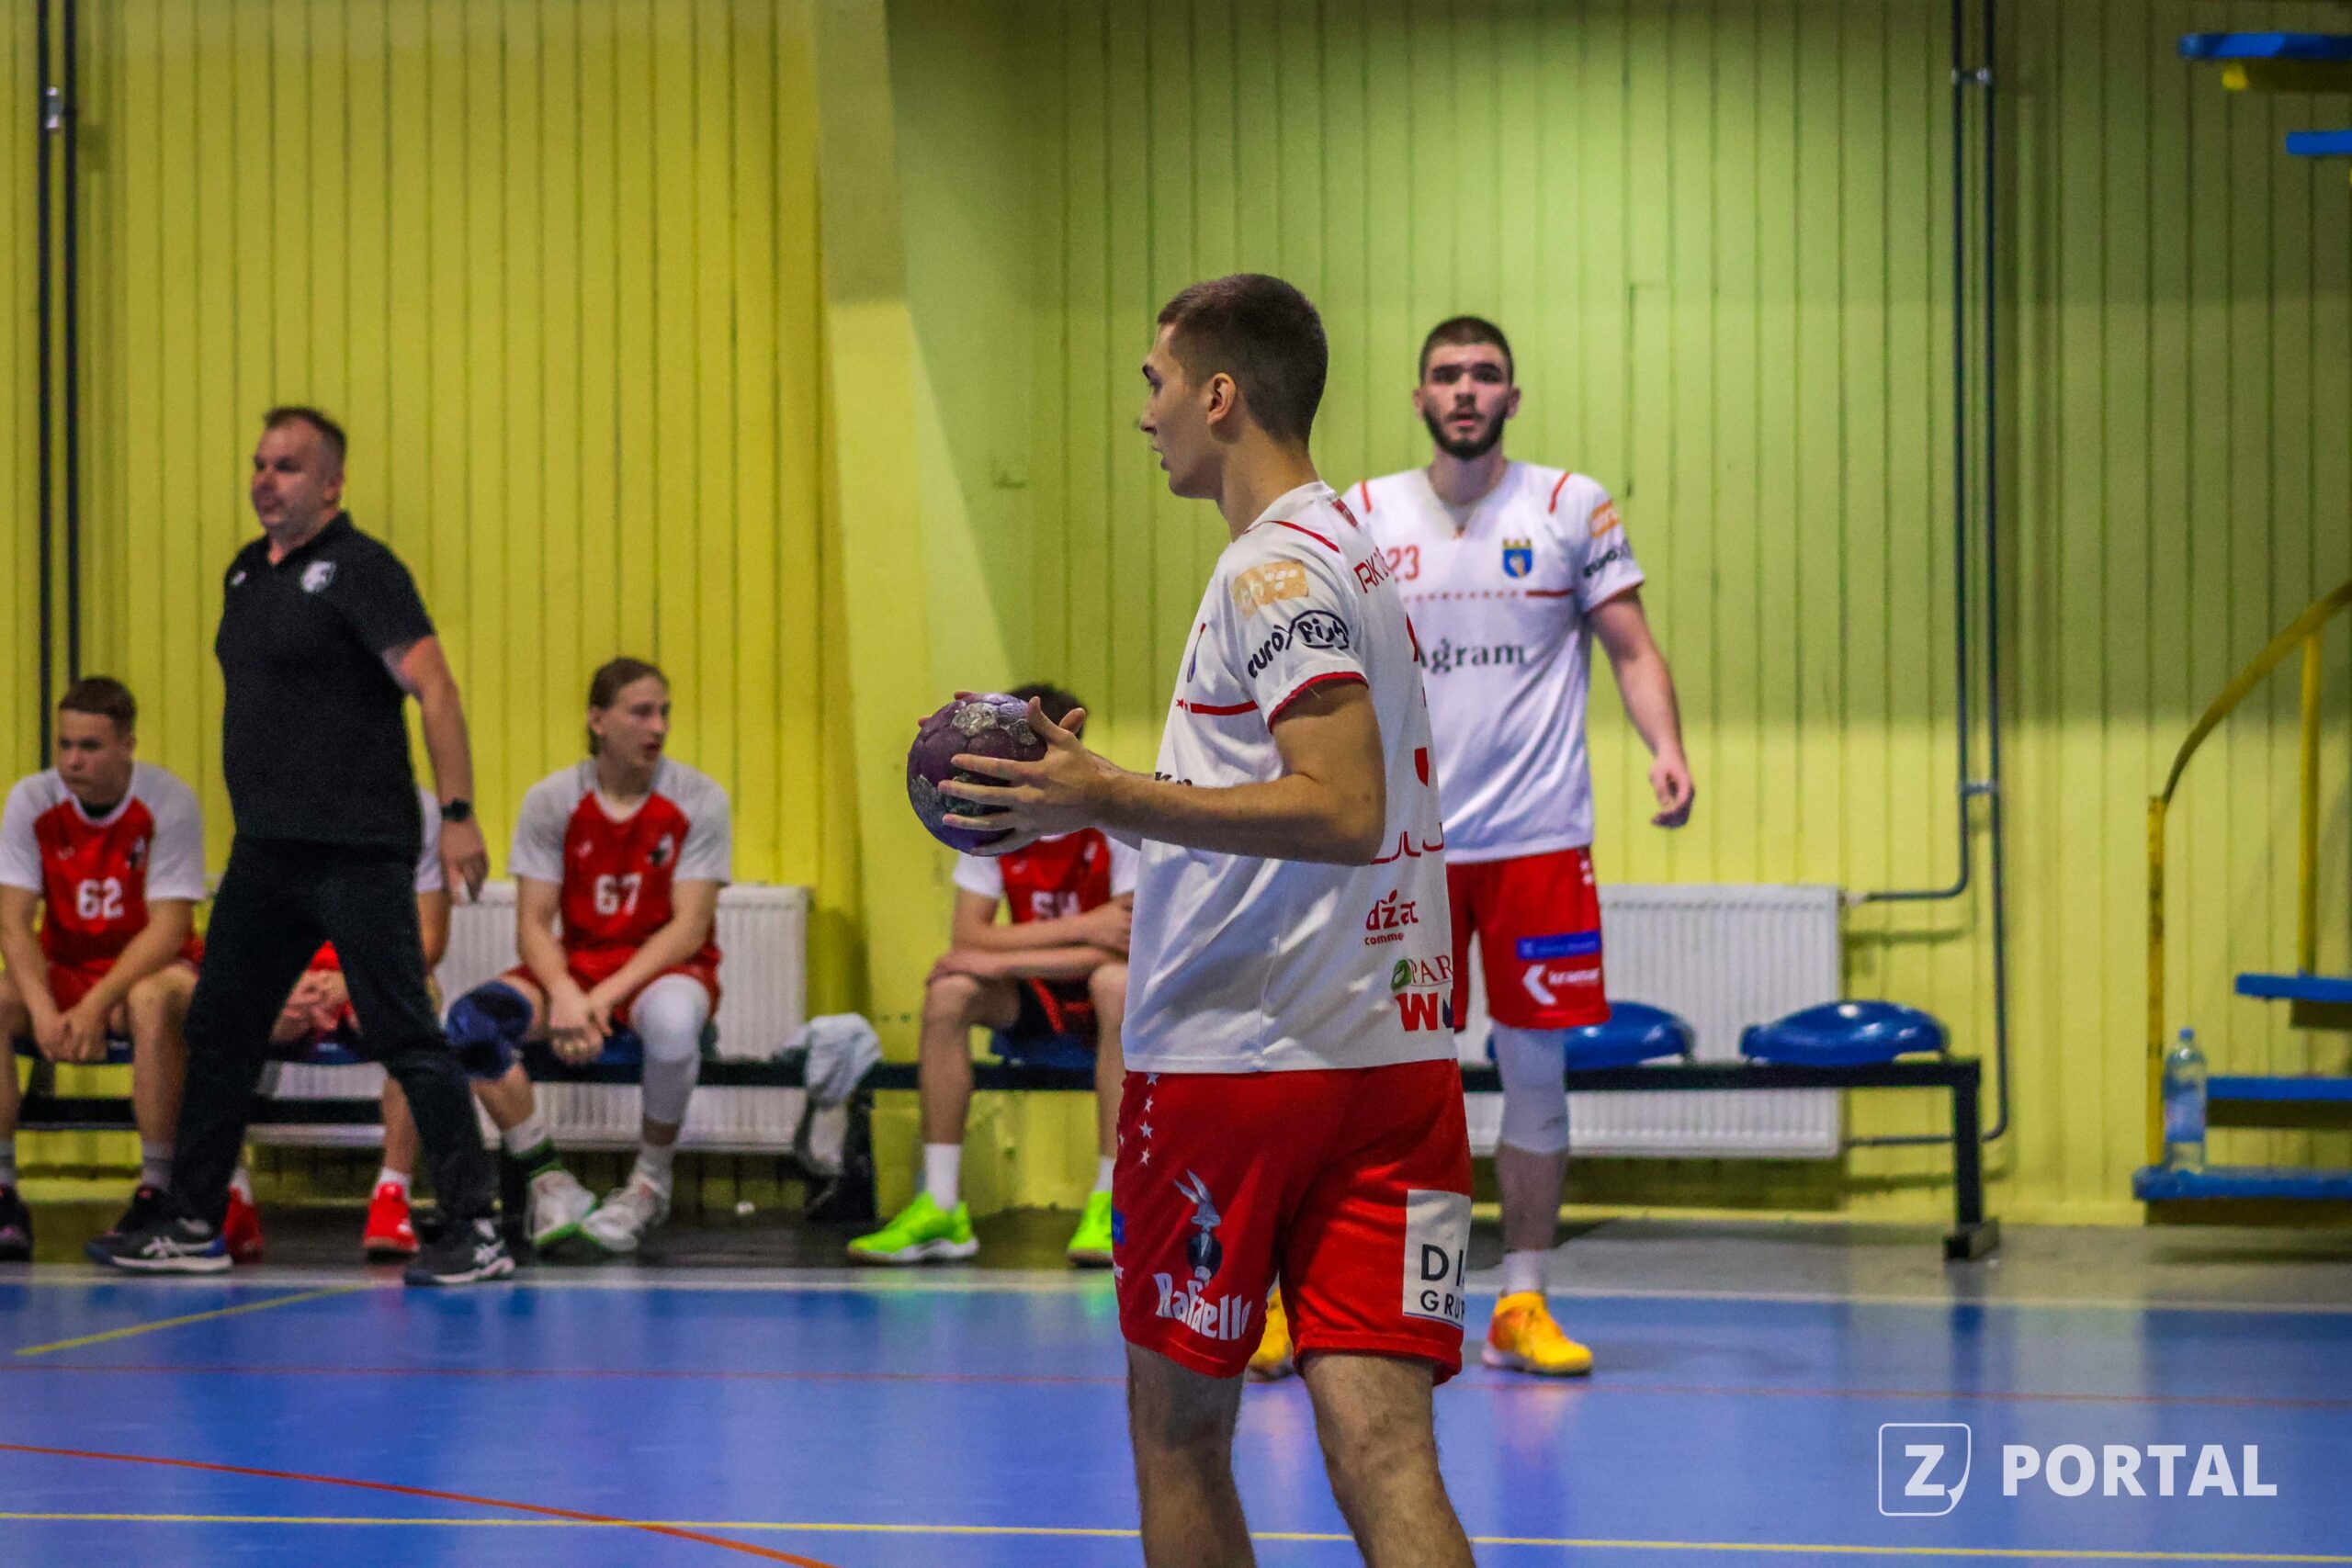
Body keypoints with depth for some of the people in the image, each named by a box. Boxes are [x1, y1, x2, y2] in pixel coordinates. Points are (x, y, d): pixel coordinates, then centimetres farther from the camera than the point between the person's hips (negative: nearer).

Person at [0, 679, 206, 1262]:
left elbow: (169, 928, -18)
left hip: (148, 966, -3)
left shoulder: (169, 803, -15)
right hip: (63, 968, 3)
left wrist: (97, 1005, -30)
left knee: (152, 1001, -38)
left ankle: (156, 1191, -30)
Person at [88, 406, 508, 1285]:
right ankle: (193, 1228, 21)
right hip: (265, 851, 9)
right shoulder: (245, 572, 15)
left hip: (358, 851, -8)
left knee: (404, 1037, -8)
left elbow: (433, 687, -16)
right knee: (218, 1030, 11)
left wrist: (458, 813, -24)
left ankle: (475, 1234, -4)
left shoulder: (359, 571, -10)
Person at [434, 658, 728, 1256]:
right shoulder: (551, 800, -3)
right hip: (575, 964, 2)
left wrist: (606, 996, -24)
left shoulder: (700, 799, -8)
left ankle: (651, 1179, -12)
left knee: (671, 1021, -40)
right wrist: (564, 994, -25)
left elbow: (688, 927, -12)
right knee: (469, 1019, -27)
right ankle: (550, 1181, -12)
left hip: (665, 966, -2)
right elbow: (533, 925, -4)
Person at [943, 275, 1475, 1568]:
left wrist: (1112, 799, -19)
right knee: (1381, 1450, -3)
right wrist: (1100, 798, 27)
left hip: (1229, 1063, -8)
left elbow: (1343, 810, -21)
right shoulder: (1350, 551, 19)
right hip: (1389, 1059, 8)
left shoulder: (1276, 565, -10)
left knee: (1179, 1428, 9)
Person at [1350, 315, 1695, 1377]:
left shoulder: (1573, 508, 3)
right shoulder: (1366, 516, 6)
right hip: (1403, 840, 0)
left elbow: (1632, 649, 3)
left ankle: (1521, 1305, 12)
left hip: (1537, 837, 0)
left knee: (1535, 1067, 2)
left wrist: (1666, 749, -13)